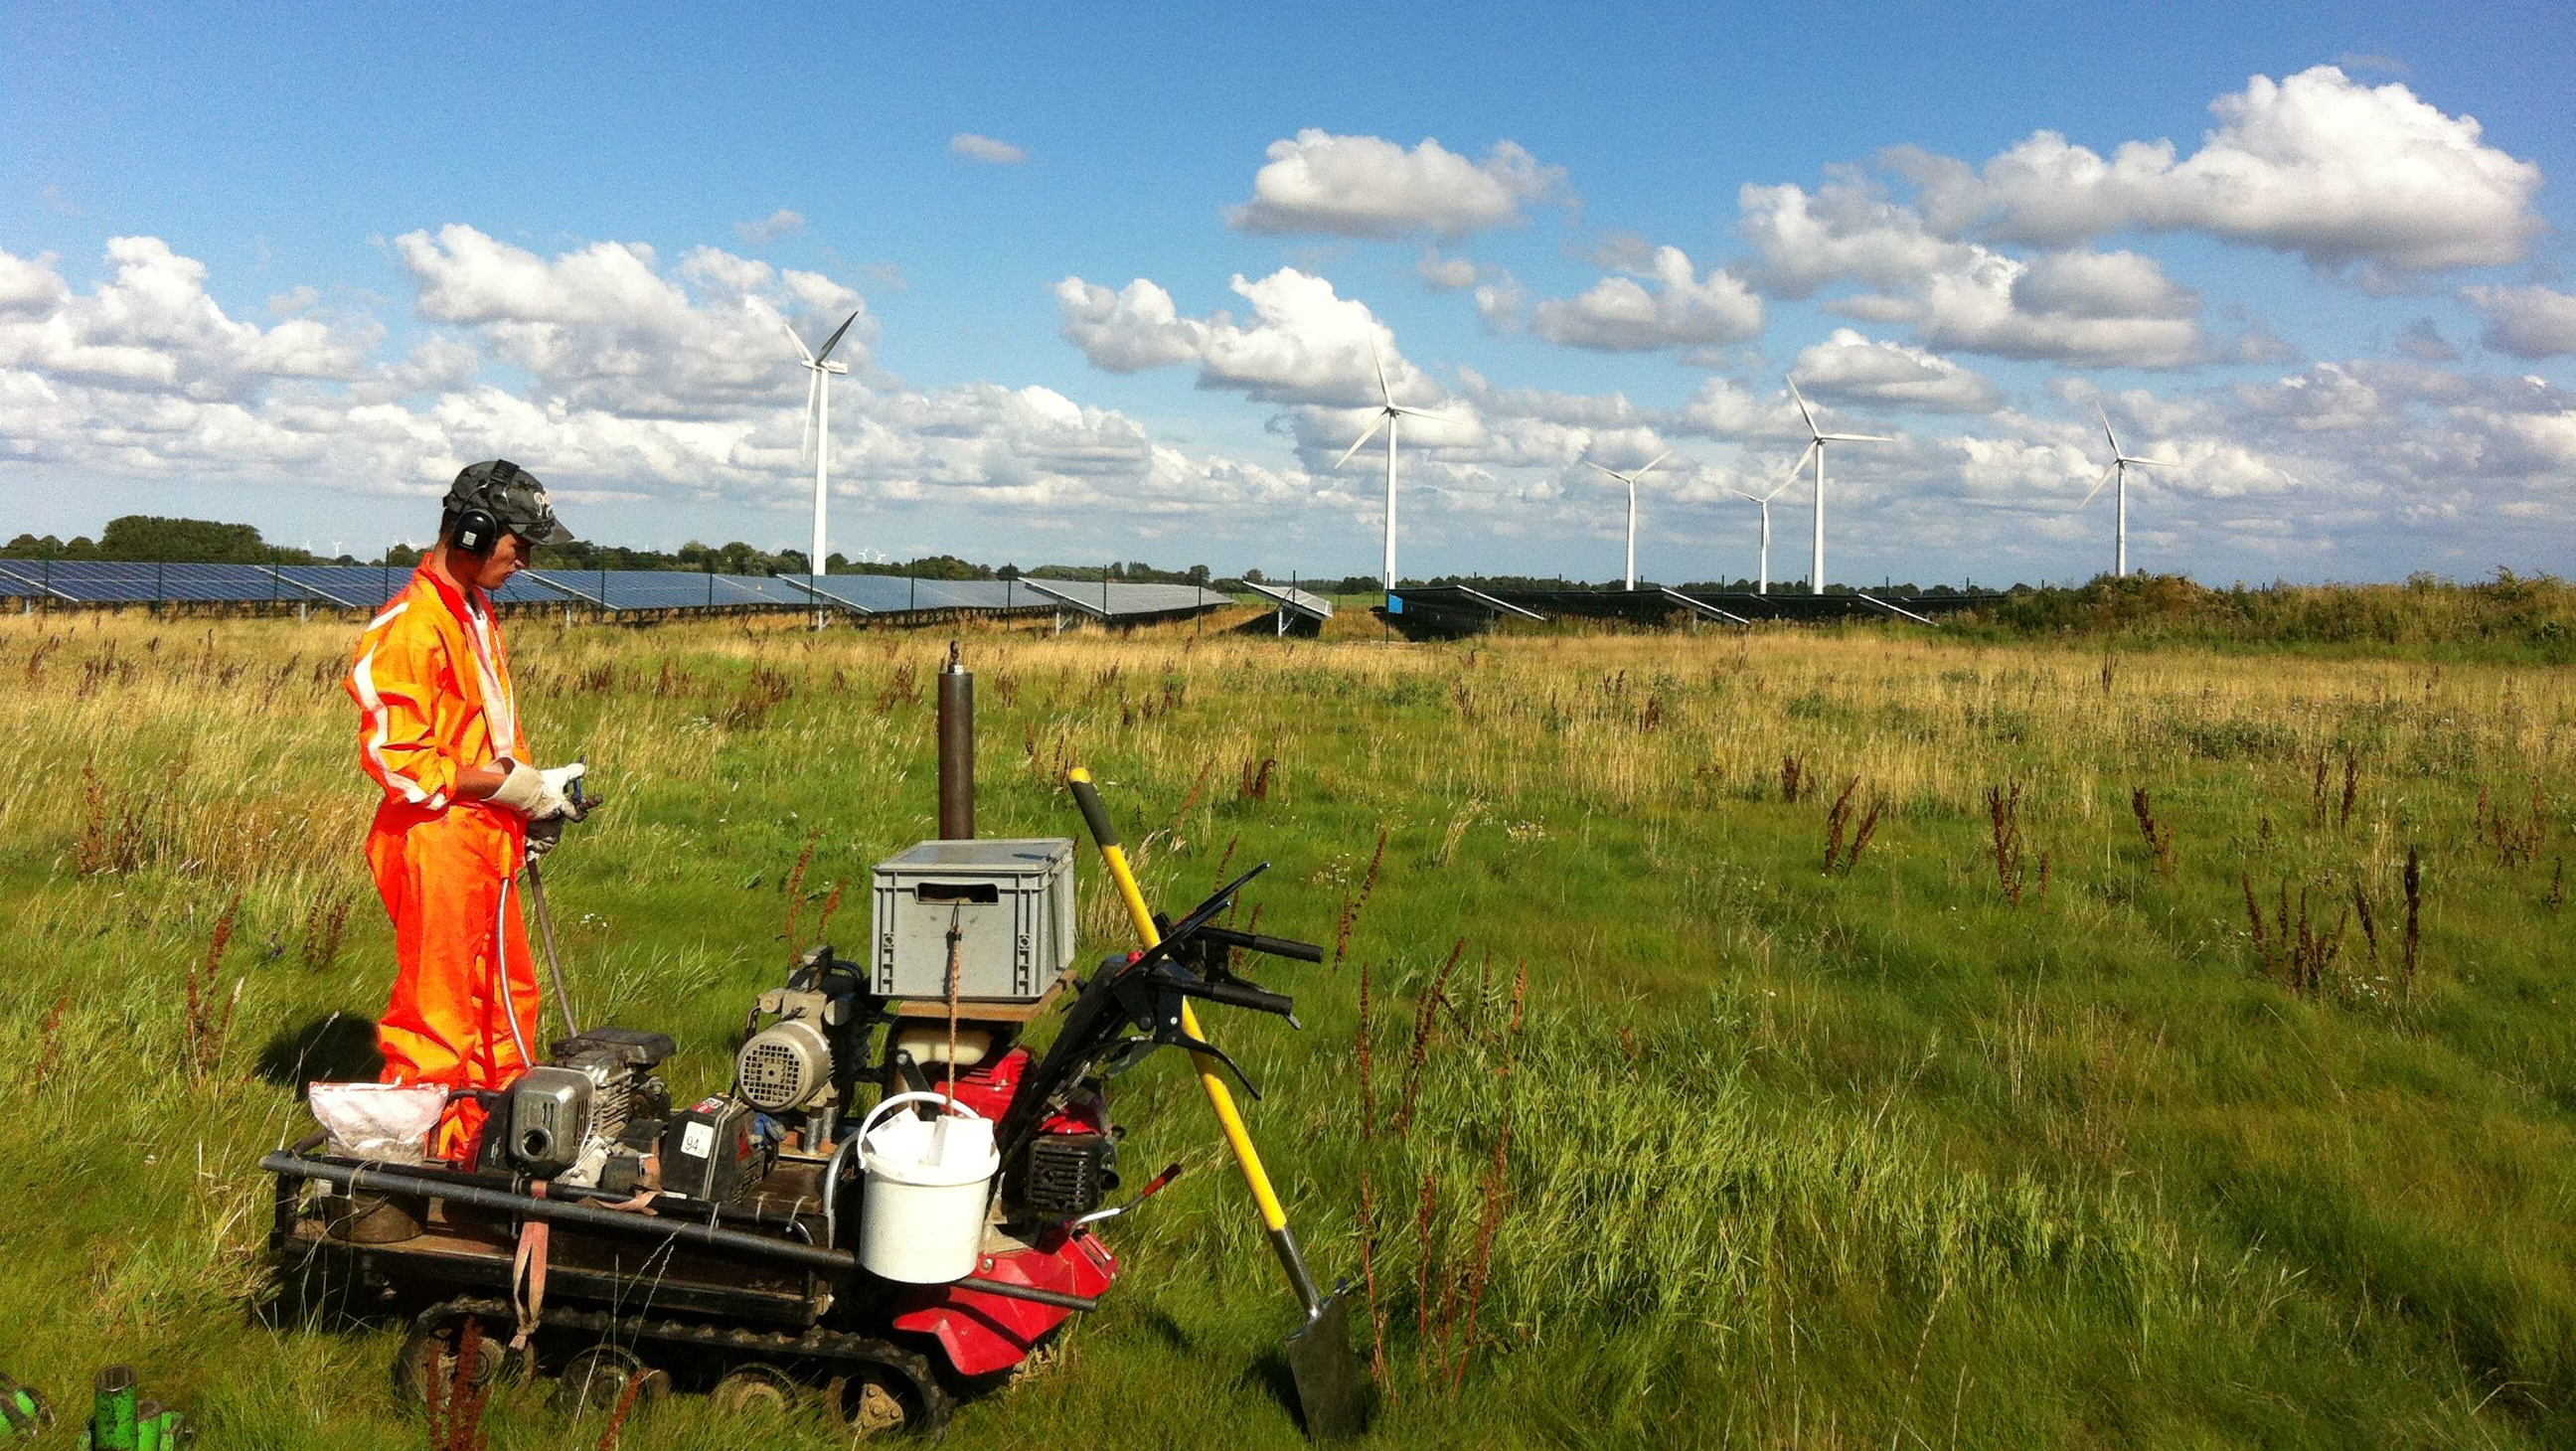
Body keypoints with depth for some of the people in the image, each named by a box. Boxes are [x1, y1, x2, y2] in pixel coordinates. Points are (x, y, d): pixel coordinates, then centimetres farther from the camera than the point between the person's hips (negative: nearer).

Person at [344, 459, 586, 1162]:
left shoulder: (480, 615, 15)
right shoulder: (410, 626, -16)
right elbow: (395, 757, -21)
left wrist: (537, 793, 8)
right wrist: (514, 784, -19)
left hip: (487, 841, 10)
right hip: (435, 843, -10)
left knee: (509, 999, 17)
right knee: (437, 1012, -1)